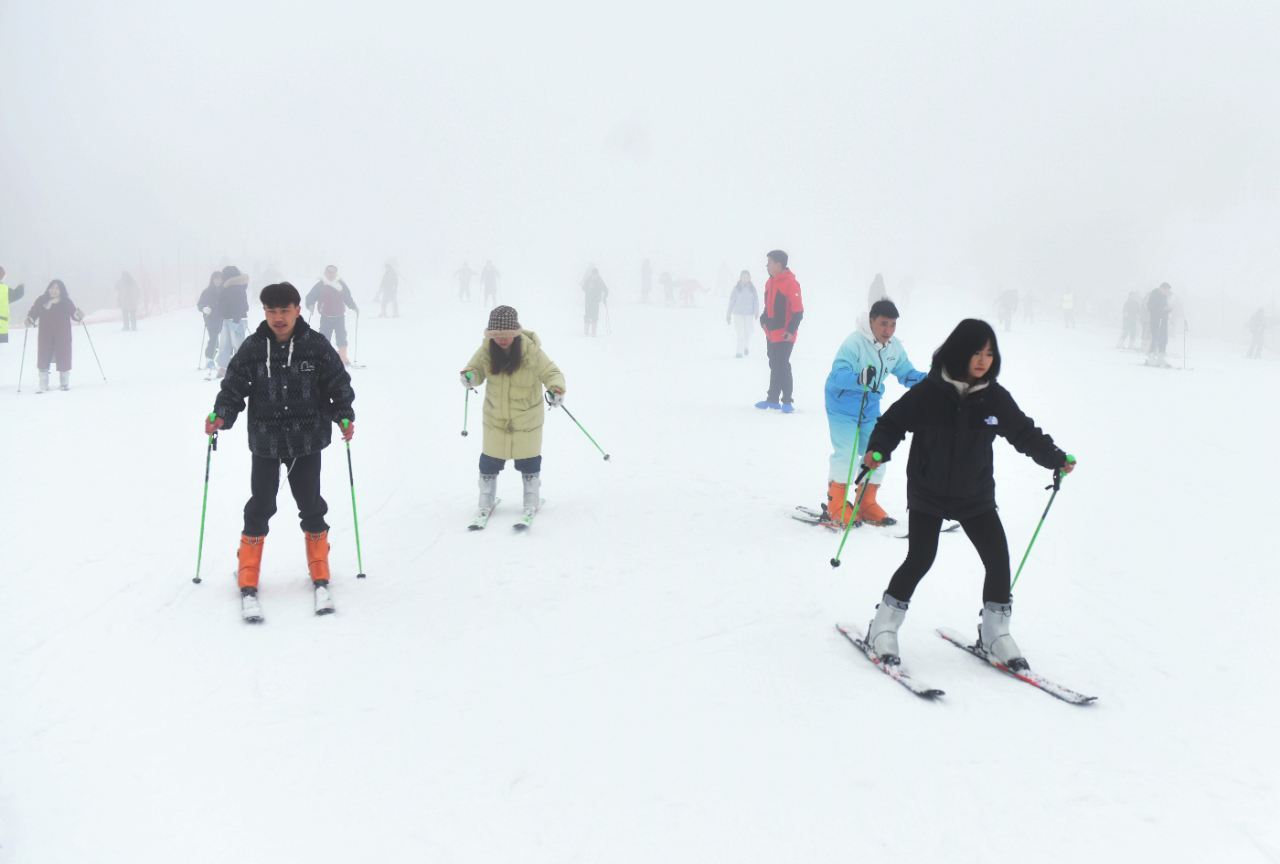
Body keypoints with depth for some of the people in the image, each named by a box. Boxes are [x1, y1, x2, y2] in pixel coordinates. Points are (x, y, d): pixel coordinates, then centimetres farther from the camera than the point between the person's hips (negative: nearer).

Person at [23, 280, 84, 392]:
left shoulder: (66, 302, 2)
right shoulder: (41, 301, 4)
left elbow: (73, 313, -4)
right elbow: (33, 313, 5)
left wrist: (79, 315, -26)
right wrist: (29, 320, -14)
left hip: (62, 336, -1)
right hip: (45, 336, 1)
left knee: (63, 360, 2)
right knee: (43, 360, -2)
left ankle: (65, 384, 21)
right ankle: (43, 386, 6)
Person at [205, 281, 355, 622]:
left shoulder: (317, 346, -4)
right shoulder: (252, 348, -4)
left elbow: (339, 384, 5)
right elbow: (233, 386, 1)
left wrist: (344, 417, -3)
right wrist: (221, 415, -14)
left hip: (307, 442, 0)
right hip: (265, 443, 0)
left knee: (311, 507, 9)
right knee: (259, 508, 1)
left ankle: (320, 579, 24)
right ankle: (248, 583, 14)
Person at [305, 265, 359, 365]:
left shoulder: (341, 284, 8)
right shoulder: (320, 285, 2)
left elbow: (348, 298, 16)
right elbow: (310, 297, 2)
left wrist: (355, 307, 5)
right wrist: (310, 306, -16)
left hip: (340, 316, 2)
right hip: (325, 318, -2)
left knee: (341, 337, 0)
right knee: (324, 338, -3)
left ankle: (343, 358, 8)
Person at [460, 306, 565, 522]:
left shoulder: (532, 352, -21)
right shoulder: (486, 350, -13)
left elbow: (551, 373, -19)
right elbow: (477, 368, -3)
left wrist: (556, 389, -40)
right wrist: (470, 375, -27)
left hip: (527, 416, -2)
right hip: (495, 416, 2)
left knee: (528, 458, 11)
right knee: (490, 458, 11)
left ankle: (531, 498, 31)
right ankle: (486, 498, 31)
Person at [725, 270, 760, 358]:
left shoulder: (752, 289, 3)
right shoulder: (736, 288, 0)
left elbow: (756, 301, 2)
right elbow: (731, 301, 2)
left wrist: (756, 313, -7)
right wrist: (729, 314, 2)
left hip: (749, 314, 1)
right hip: (738, 314, -1)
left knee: (748, 332, 5)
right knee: (740, 333, -4)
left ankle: (746, 346, 32)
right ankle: (740, 352, 0)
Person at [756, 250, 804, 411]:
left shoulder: (790, 283, -15)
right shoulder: (770, 282, 10)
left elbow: (798, 310, -17)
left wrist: (791, 330, -21)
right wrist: (764, 320, 10)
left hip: (784, 334, -9)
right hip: (771, 333, 9)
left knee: (783, 365, -8)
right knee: (774, 366, 15)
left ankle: (787, 401, -2)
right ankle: (773, 399, 24)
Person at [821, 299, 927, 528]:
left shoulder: (894, 347, -2)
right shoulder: (854, 343, -24)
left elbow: (905, 372, 7)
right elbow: (837, 374, -33)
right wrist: (858, 378, -53)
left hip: (870, 407, 7)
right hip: (843, 404, -7)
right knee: (845, 454, -12)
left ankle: (866, 505, 20)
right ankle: (836, 508, 0)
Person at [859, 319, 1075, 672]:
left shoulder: (995, 397, -3)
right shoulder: (927, 393, -14)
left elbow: (1025, 433, 9)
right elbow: (893, 422, -7)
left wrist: (1056, 459, 5)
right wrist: (877, 451, -23)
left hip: (976, 496, 4)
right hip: (928, 494, -4)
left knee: (998, 560, -1)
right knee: (920, 560, -10)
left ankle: (995, 635, 19)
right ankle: (883, 628, 8)